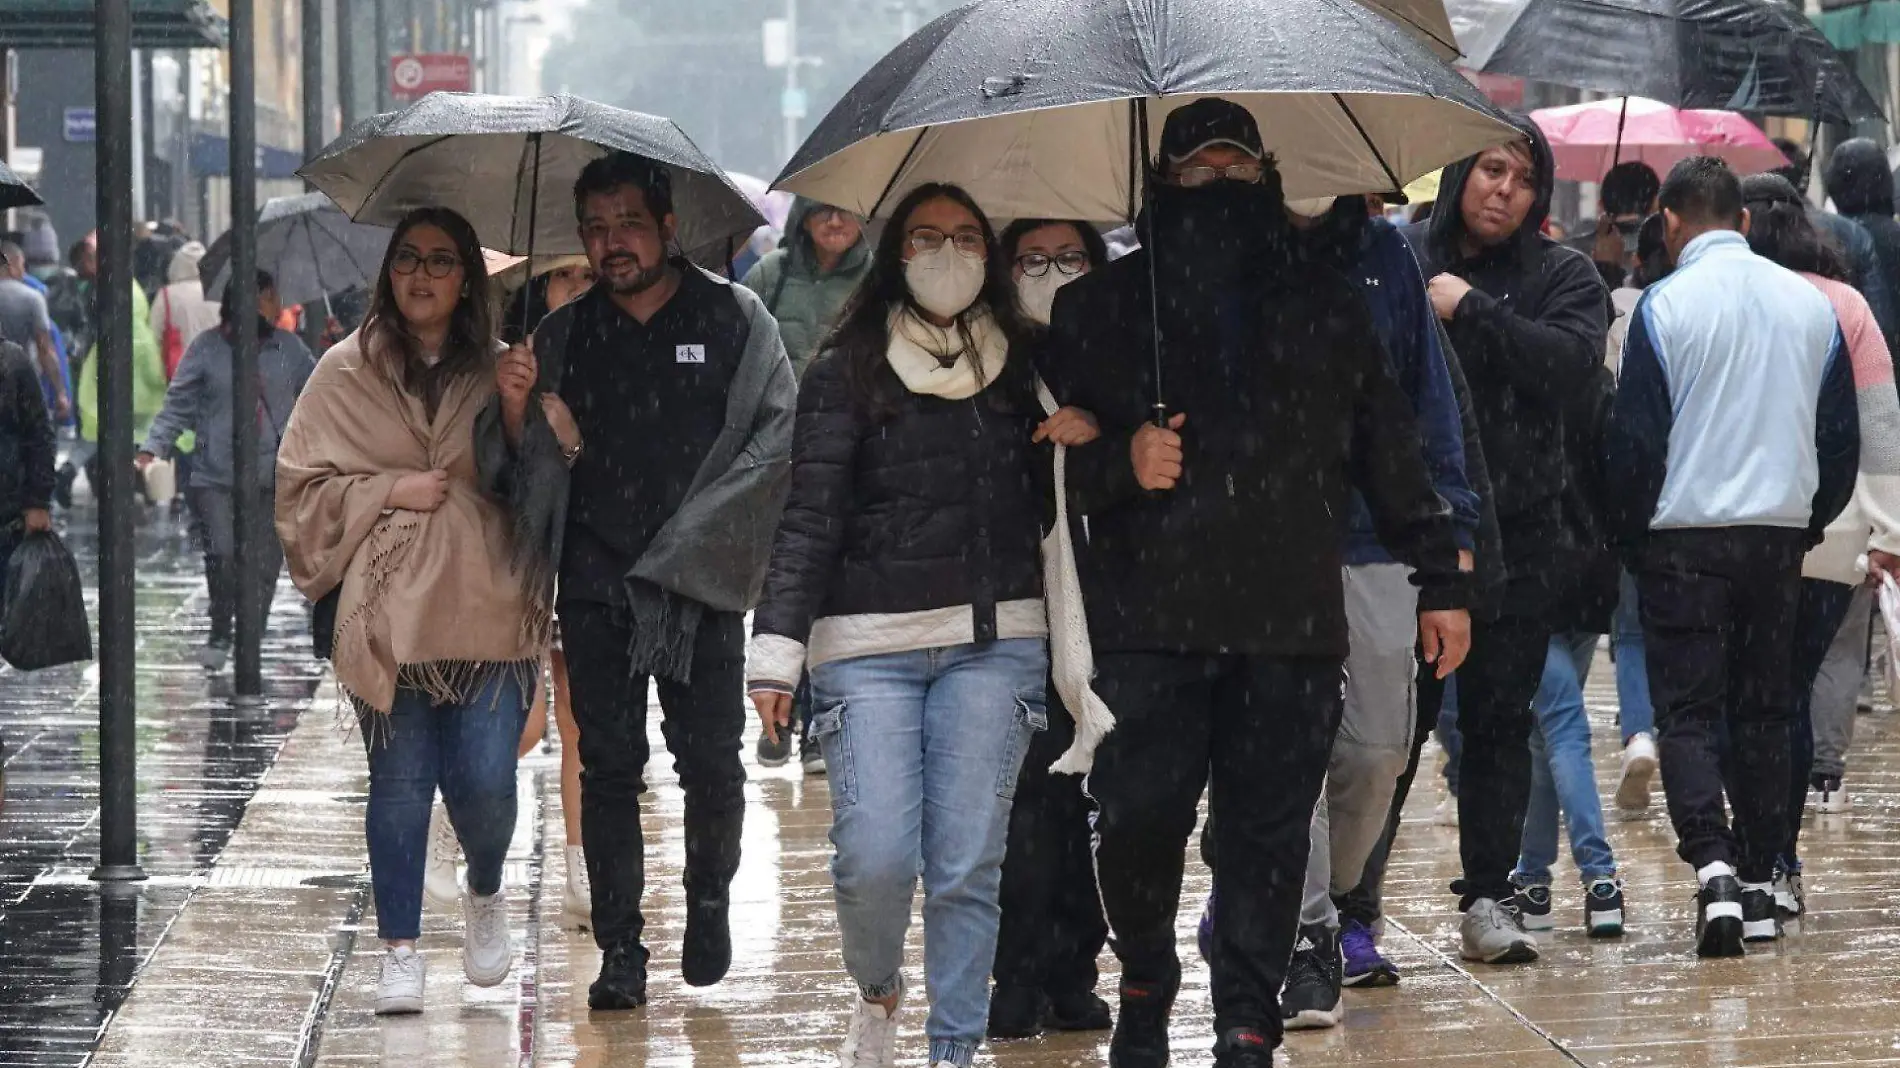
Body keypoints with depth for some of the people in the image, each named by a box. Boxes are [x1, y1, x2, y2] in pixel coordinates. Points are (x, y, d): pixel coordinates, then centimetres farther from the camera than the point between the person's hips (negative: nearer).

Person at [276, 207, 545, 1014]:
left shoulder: (497, 373, 9)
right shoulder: (347, 372, 5)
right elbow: (302, 484, 4)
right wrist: (391, 491, -7)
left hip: (487, 613, 0)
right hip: (388, 613, 0)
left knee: (485, 782, -7)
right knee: (399, 783, 1)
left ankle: (485, 895, 23)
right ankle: (399, 951, 10)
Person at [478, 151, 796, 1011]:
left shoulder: (733, 320, 5)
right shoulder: (561, 339, 12)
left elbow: (779, 432, 1)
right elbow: (516, 472, 11)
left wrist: (706, 533, -8)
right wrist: (515, 409, -11)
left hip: (699, 582, -2)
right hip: (596, 583, 2)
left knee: (711, 760, -2)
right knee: (608, 766, 0)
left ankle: (709, 900, 23)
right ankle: (619, 949, 3)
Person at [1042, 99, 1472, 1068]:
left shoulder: (1326, 312, 15)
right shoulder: (1098, 311, 10)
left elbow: (1390, 453, 16)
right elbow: (1047, 454, 7)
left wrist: (1439, 579, 13)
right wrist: (1117, 465, -13)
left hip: (1291, 623, 1)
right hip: (1149, 616, -1)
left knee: (1269, 833, -1)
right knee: (1139, 815, -9)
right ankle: (1145, 986, 15)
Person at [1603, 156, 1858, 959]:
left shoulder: (1666, 306, -9)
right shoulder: (1811, 305, 5)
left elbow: (1634, 438, -8)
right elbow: (1840, 436, 10)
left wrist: (1629, 533, 4)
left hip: (1685, 535, -4)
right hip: (1781, 532, 4)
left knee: (1688, 711, -2)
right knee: (1765, 710, 11)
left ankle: (1713, 868, -20)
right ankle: (1760, 883, 12)